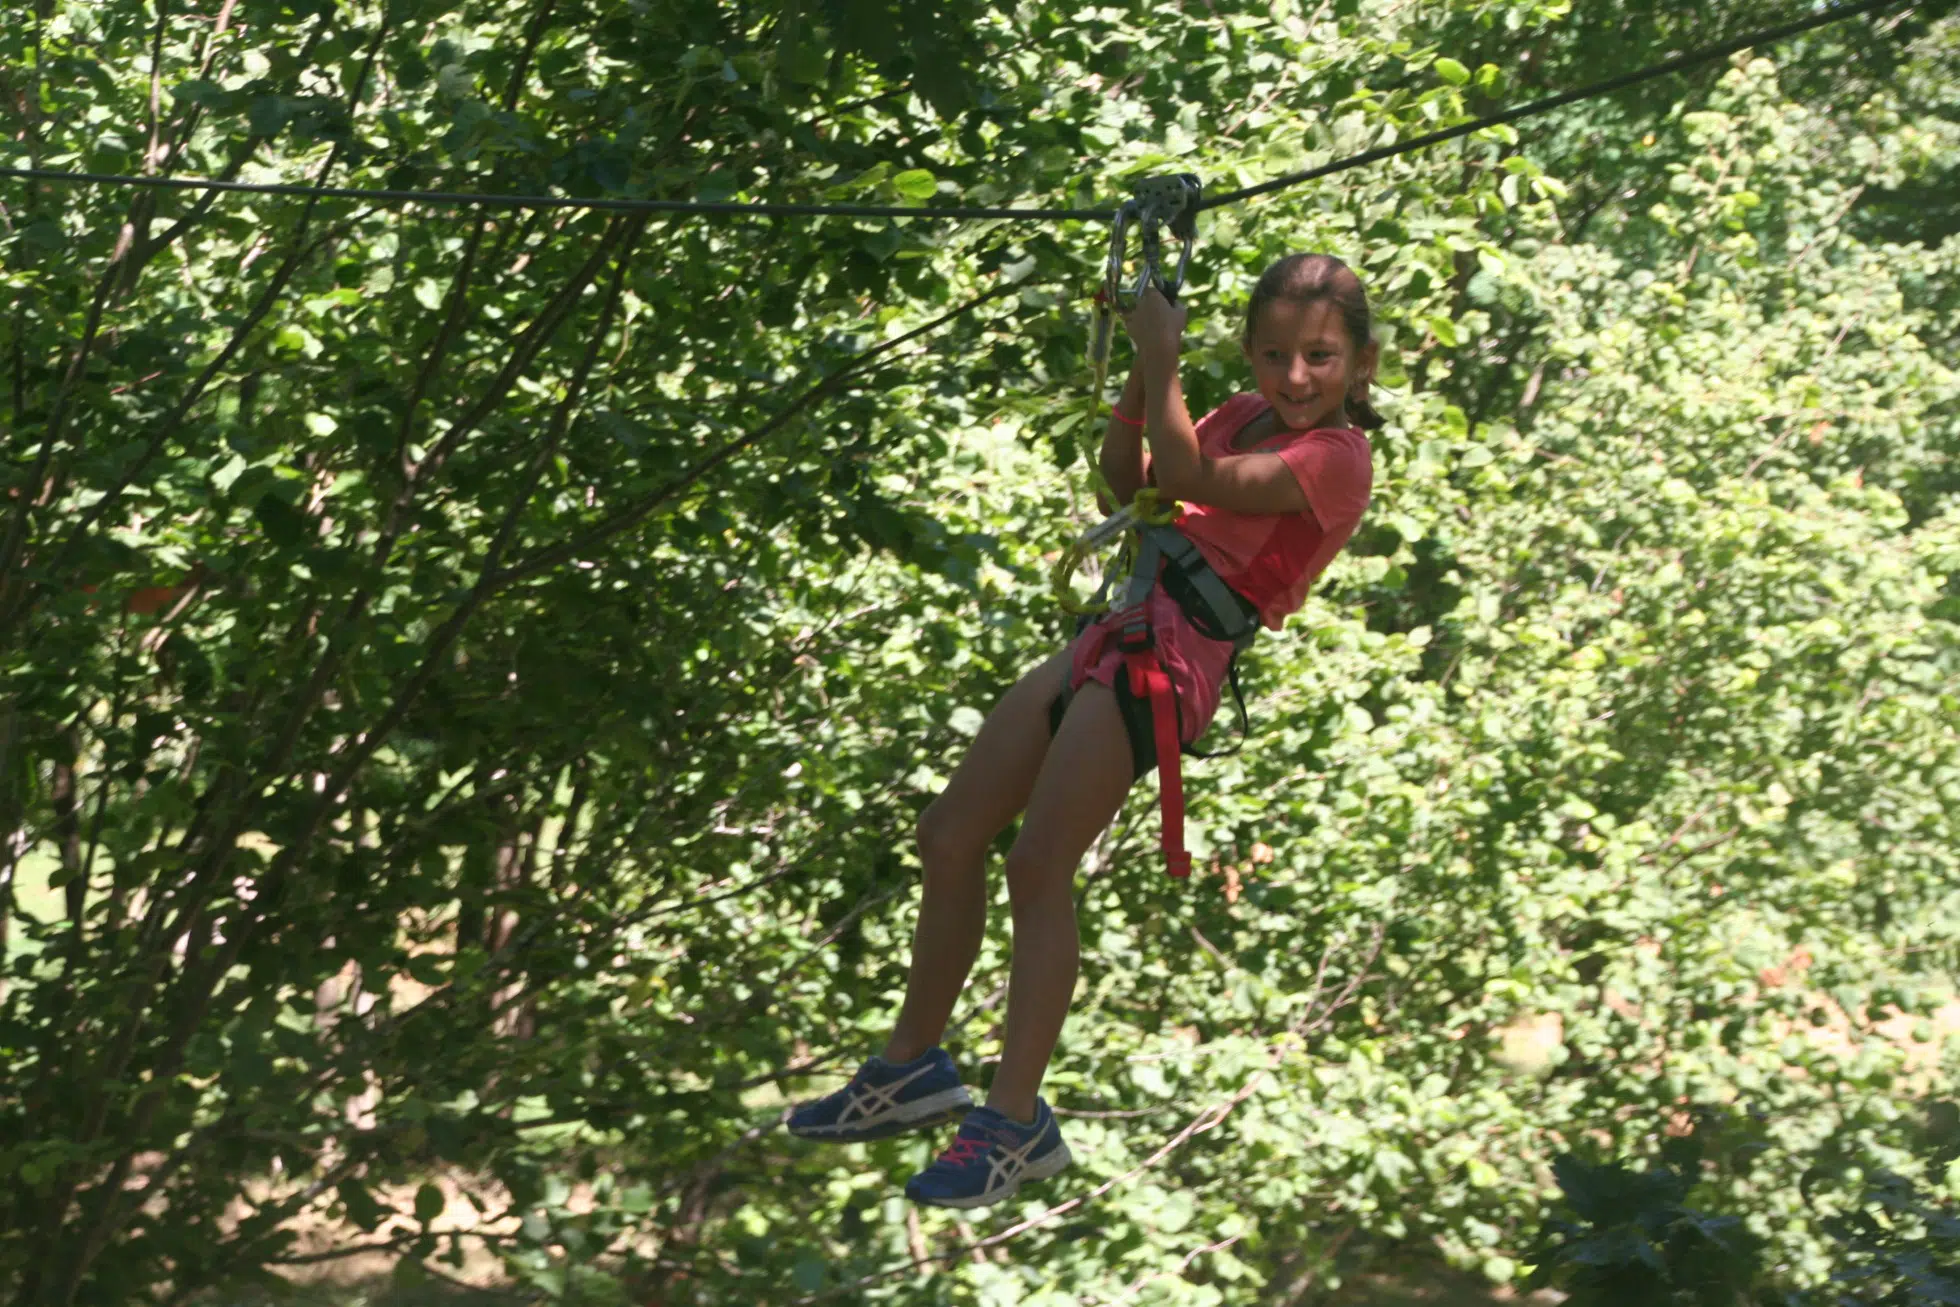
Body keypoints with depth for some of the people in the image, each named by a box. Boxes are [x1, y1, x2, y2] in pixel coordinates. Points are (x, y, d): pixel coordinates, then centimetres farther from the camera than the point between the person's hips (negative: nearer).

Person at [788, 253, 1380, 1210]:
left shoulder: (1336, 457, -9)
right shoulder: (1249, 416, 17)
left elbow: (1186, 479, -20)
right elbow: (1127, 477, 20)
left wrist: (1163, 359, -15)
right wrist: (1142, 371, 7)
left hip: (1175, 661, -9)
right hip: (1118, 633, 9)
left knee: (1038, 867, -19)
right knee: (949, 837, 10)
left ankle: (1016, 1124, -14)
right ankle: (912, 1068, 23)